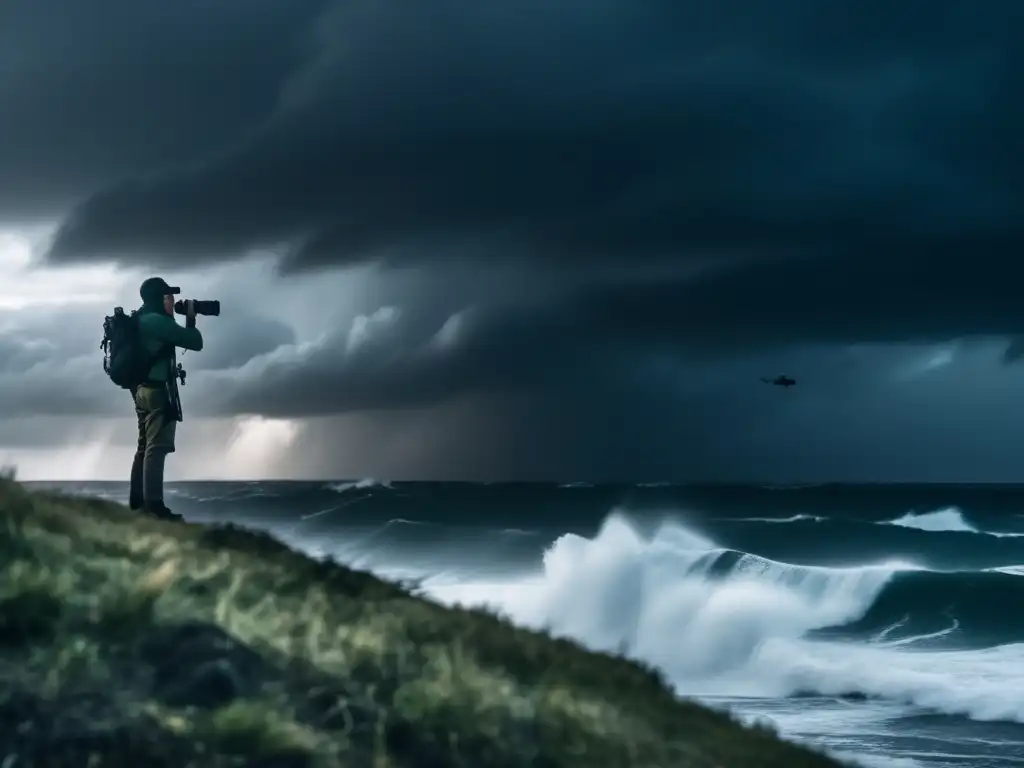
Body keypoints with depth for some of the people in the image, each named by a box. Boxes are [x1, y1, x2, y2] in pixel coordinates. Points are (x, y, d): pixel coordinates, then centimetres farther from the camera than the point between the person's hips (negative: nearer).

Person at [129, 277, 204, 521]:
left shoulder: (140, 320, 13)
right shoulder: (157, 321, -17)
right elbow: (195, 342, -15)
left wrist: (185, 320, 17)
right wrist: (191, 318, 0)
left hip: (142, 389, 10)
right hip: (158, 390, -10)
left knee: (145, 446, 15)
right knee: (156, 448, -11)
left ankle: (137, 501, 17)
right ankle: (154, 505, -14)